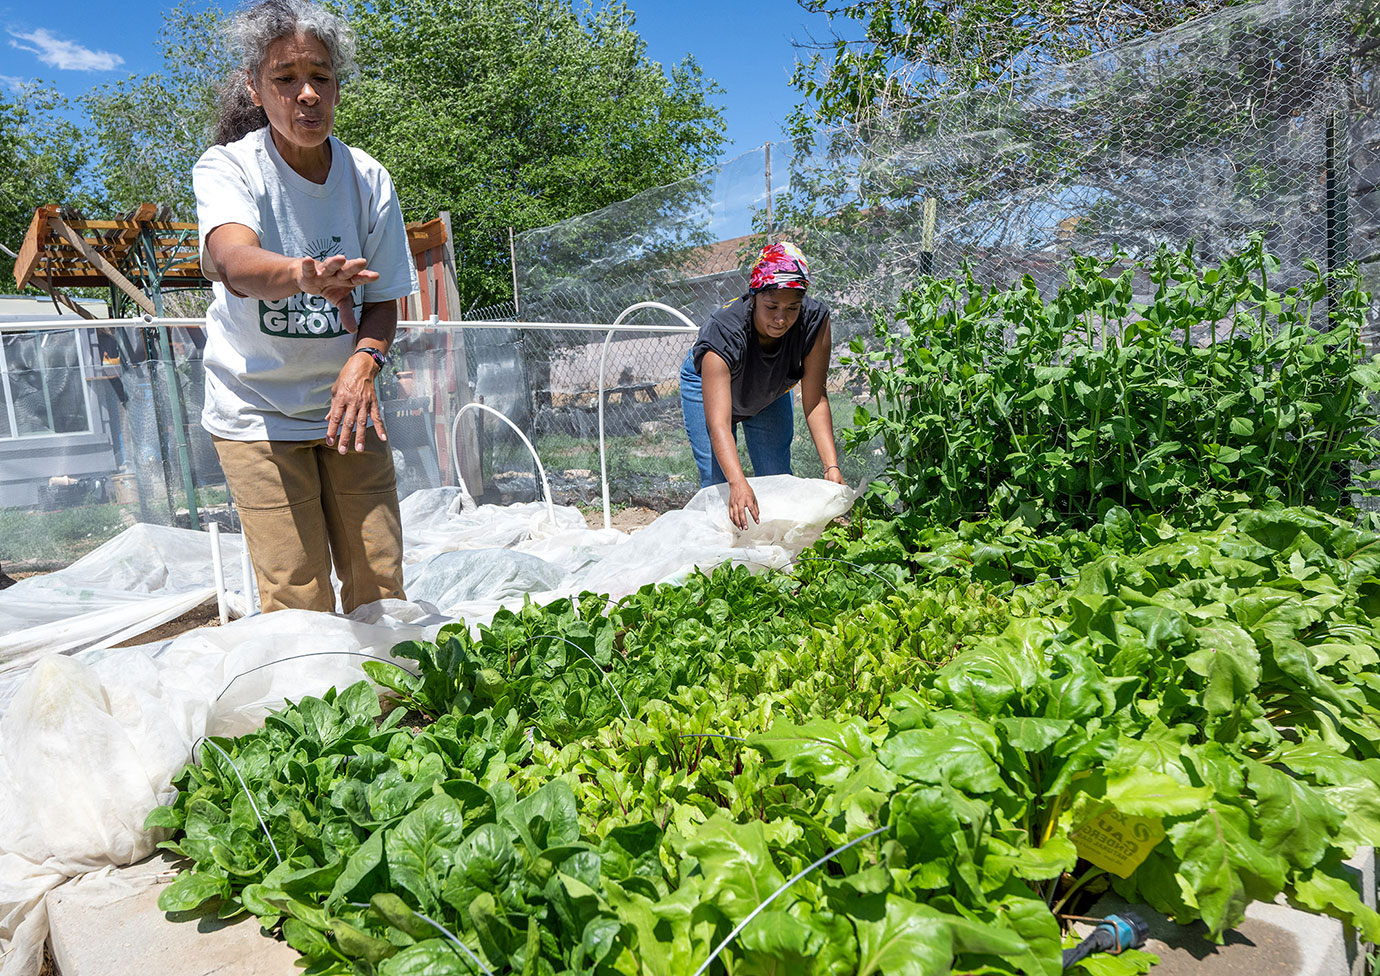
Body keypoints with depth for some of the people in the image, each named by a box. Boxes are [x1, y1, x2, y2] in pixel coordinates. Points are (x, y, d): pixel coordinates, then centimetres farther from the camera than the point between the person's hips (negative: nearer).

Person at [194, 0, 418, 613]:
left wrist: (364, 359, -22)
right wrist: (302, 274, -57)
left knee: (379, 583, 6)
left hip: (345, 407, 3)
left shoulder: (368, 179, -4)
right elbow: (229, 260, -34)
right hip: (257, 412, -3)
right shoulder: (227, 167, -12)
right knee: (298, 602, -5)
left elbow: (383, 302, 0)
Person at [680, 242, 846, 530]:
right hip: (709, 384, -3)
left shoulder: (814, 319, -33)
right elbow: (718, 424, -49)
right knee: (717, 483, -12)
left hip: (771, 391, 3)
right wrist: (738, 484, -64)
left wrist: (831, 466, -38)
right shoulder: (723, 333, -43)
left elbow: (815, 400, -28)